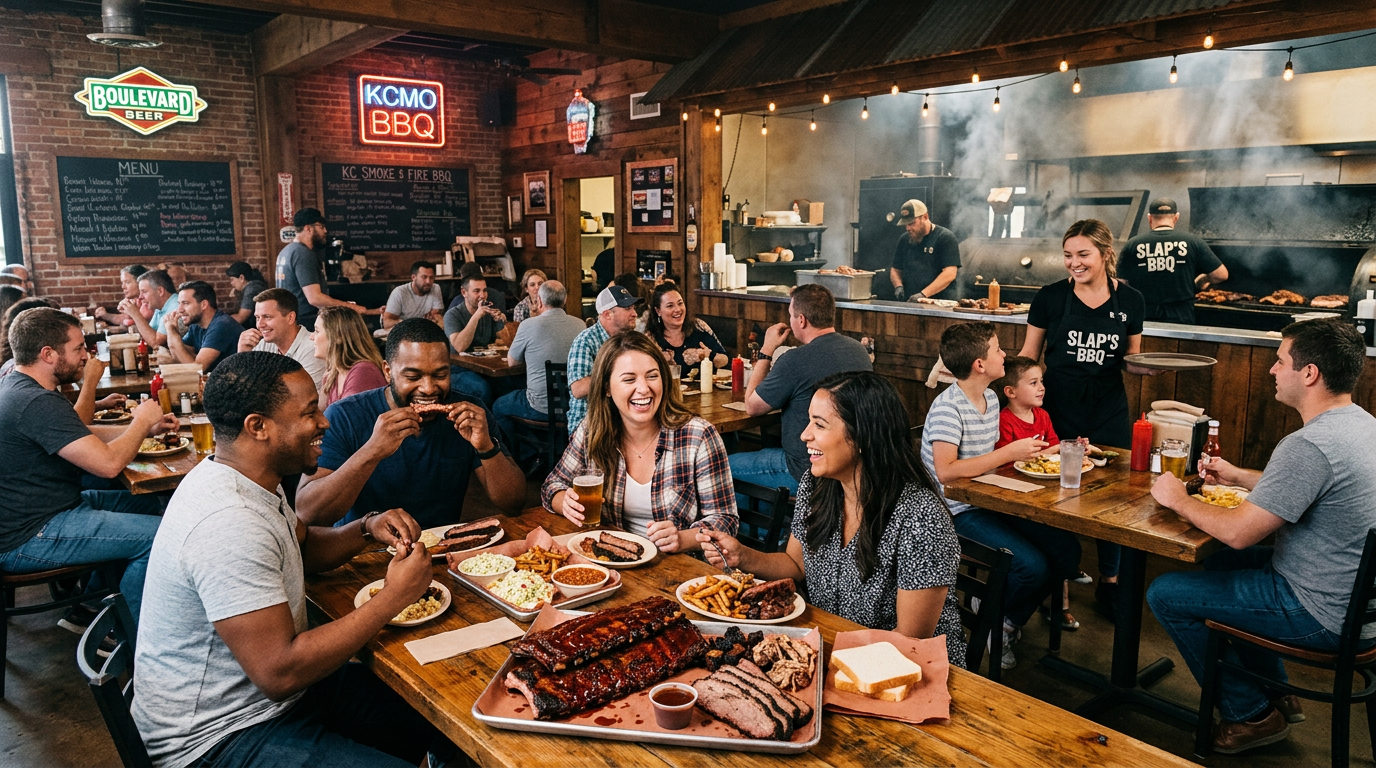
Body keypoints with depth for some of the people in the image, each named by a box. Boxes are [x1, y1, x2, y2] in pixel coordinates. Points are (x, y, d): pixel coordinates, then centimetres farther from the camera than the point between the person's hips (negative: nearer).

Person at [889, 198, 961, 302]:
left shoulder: (946, 238, -3)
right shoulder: (904, 239, 15)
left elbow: (949, 274, -12)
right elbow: (895, 270, 22)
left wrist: (924, 294, -20)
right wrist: (898, 286, 0)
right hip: (909, 305, 4)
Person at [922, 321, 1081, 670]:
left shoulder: (991, 399, 10)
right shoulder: (948, 407, -19)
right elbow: (945, 472, -28)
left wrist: (1027, 452, 0)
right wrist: (1009, 453, -25)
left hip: (992, 502, 9)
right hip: (960, 511, -9)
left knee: (1067, 549, -2)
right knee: (1033, 566, -22)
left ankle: (1010, 620, 16)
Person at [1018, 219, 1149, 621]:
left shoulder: (1130, 301, 4)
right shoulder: (1050, 297, -2)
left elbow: (1131, 361, 14)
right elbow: (1028, 356, 4)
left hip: (1109, 410, 2)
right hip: (1059, 407, -2)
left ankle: (1108, 580, 25)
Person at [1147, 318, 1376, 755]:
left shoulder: (1309, 446, -28)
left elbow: (1239, 533, -25)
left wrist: (1180, 500, -9)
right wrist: (1240, 478, 18)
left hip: (1327, 617, -10)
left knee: (1165, 594, -3)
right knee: (1220, 561, 28)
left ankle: (1252, 715, 15)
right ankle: (1278, 697, 32)